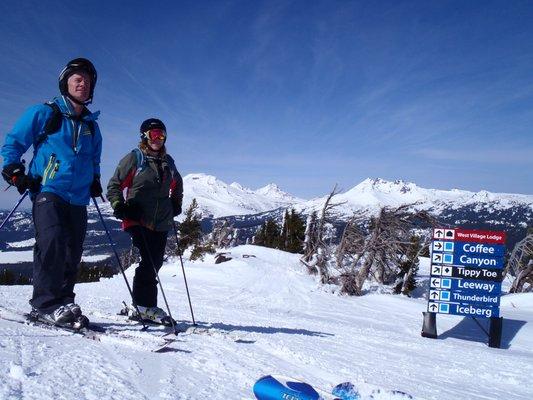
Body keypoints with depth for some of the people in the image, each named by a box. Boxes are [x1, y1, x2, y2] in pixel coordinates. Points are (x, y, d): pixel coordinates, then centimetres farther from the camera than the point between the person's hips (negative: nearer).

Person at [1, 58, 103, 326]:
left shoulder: (91, 125, 20)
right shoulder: (44, 113, 5)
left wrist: (94, 180, 18)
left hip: (78, 198, 5)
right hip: (48, 191, -5)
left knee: (72, 252, 1)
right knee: (52, 242, -21)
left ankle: (63, 301, 10)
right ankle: (46, 303, -14)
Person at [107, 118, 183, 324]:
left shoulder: (168, 162, 16)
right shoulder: (134, 158, 1)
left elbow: (177, 184, 34)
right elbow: (114, 185, 2)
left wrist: (176, 204, 24)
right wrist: (119, 205, -11)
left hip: (162, 222, 6)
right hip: (139, 220, -5)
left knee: (155, 264, 5)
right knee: (148, 262, -13)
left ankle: (141, 306, 15)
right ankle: (144, 306, -5)